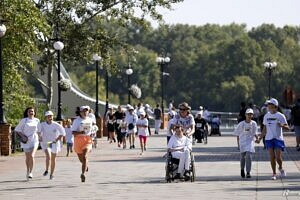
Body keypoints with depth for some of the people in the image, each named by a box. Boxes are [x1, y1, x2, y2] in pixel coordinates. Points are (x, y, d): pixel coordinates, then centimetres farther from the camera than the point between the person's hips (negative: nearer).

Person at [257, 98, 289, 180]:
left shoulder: (280, 116, -4)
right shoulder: (266, 116, 10)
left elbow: (287, 127, -6)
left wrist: (282, 125, -26)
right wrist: (260, 139, 12)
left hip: (278, 139, -3)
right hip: (269, 139, 3)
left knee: (278, 157, -8)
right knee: (272, 157, -1)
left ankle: (280, 168, 22)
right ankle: (274, 173, 8)